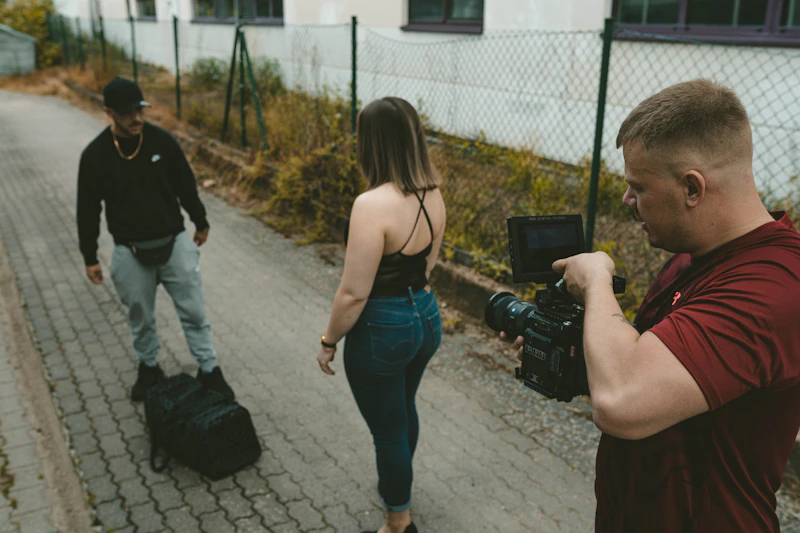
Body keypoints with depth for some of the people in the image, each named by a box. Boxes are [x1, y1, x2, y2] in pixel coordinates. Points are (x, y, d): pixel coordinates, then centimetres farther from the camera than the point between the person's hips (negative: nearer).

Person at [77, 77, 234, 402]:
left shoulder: (162, 141, -7)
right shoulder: (95, 155, -9)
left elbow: (186, 186, 6)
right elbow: (88, 210, -1)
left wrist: (201, 224, 15)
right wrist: (90, 258, 3)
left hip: (174, 242, 0)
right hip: (130, 252, 0)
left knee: (193, 310, 5)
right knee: (140, 317, 14)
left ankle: (209, 370, 19)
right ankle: (148, 368, 37)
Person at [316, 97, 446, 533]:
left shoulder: (372, 204, -27)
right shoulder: (432, 193, -3)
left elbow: (354, 293, -23)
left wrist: (328, 341, -8)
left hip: (382, 330, -8)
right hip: (426, 316, 8)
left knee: (388, 429, 12)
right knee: (404, 409, 30)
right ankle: (396, 486, 55)